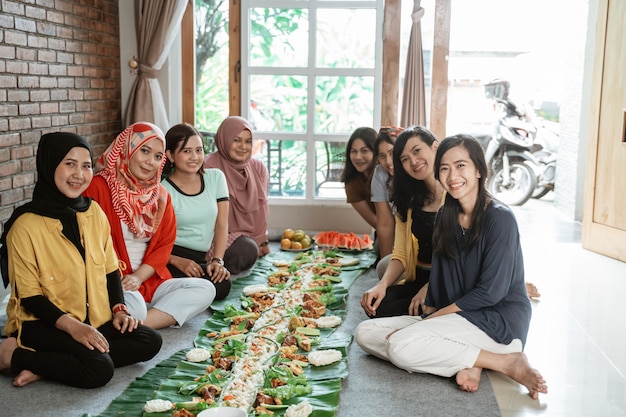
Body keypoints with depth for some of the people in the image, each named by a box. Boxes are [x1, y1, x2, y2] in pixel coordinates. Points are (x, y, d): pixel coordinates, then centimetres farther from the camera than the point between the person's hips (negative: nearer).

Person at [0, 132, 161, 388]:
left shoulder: (94, 212, 4)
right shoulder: (26, 225, -15)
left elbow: (110, 269, 11)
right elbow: (28, 296, -14)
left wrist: (119, 309, -4)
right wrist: (72, 326, -25)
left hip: (95, 320, 8)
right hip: (43, 324, -7)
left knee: (149, 342, -12)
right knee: (100, 368, -28)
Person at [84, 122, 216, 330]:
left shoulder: (161, 196, 14)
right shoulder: (98, 187, -5)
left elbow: (165, 244, 7)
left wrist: (138, 276, -10)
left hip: (149, 280, 8)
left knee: (205, 289, -15)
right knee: (133, 305, -39)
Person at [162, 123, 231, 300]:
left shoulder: (215, 177, 7)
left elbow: (221, 224, 4)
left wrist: (217, 260, -10)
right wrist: (178, 261, -25)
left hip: (207, 258, 4)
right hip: (175, 257, -4)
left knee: (222, 283, -27)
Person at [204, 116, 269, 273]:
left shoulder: (258, 167, 7)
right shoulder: (209, 167, -11)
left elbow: (261, 211, 12)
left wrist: (264, 243, 7)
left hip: (252, 238, 6)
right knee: (246, 250, -32)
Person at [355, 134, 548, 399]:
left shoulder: (499, 219, -13)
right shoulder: (445, 217, 10)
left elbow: (490, 292, -17)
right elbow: (437, 278, 11)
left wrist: (430, 319, -14)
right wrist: (427, 316, -6)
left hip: (498, 322, -8)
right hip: (454, 317, 8)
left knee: (401, 345, -28)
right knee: (365, 333, -6)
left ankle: (507, 362, -16)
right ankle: (464, 363, -16)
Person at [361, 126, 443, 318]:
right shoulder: (409, 201, 15)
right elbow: (401, 254, 9)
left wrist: (430, 288, -19)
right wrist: (382, 285, -9)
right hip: (417, 280, 6)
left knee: (388, 312, -25)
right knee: (376, 304, -22)